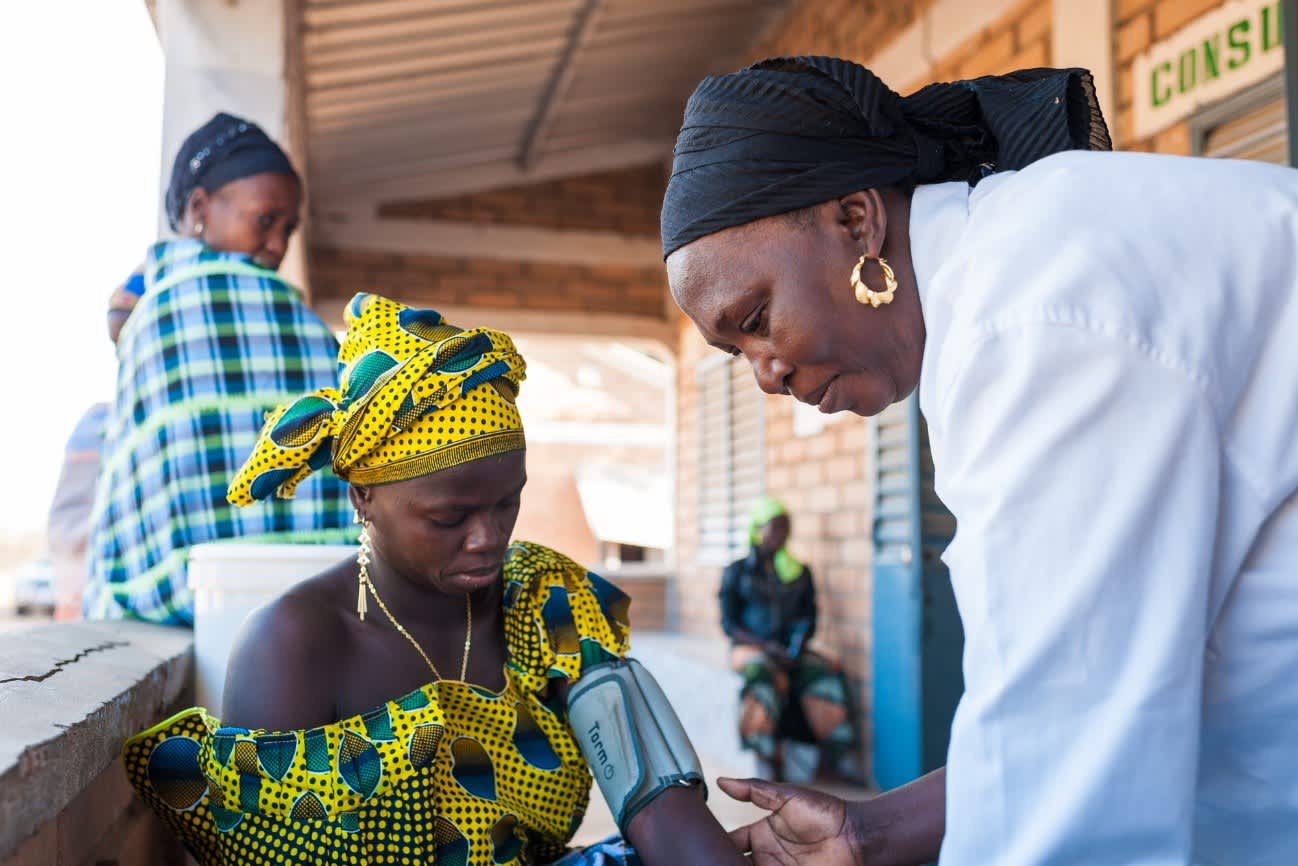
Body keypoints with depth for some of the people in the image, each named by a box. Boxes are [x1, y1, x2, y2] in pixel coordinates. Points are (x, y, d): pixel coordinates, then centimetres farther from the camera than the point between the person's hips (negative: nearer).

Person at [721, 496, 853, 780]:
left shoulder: (800, 573, 16)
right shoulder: (737, 572, 6)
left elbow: (809, 619, 13)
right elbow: (729, 623, 0)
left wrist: (797, 645, -9)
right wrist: (767, 646, -14)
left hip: (791, 651, 3)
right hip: (750, 648, -3)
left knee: (824, 674, -27)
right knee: (764, 675, -36)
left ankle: (826, 772, -26)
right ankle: (774, 767, -29)